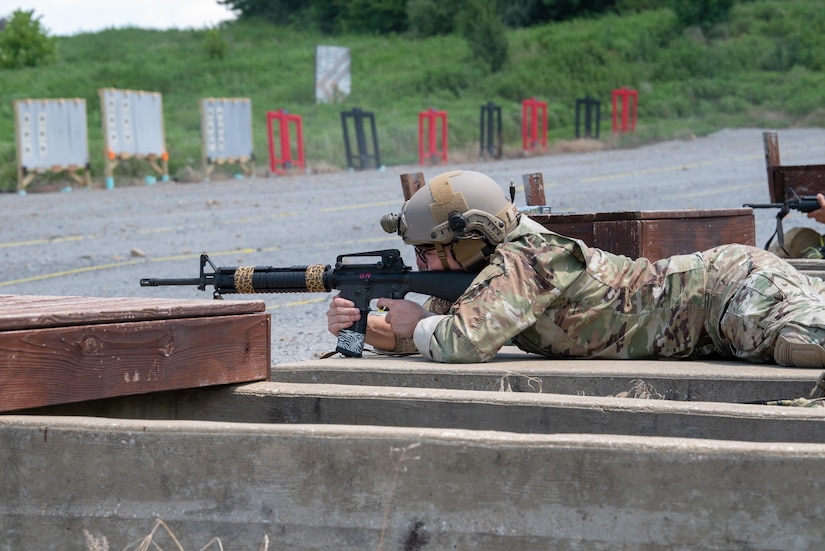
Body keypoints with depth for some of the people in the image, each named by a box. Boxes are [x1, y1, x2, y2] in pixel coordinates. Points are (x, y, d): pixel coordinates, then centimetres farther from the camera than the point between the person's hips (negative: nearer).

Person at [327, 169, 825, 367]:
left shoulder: (521, 262, -19)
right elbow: (424, 335, 20)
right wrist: (359, 322, 1)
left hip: (727, 283, -9)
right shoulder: (479, 274, 9)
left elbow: (466, 342, -32)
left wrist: (416, 327, -10)